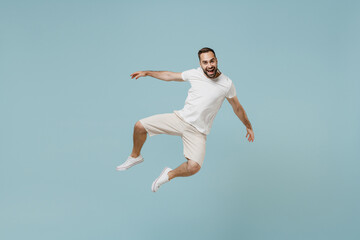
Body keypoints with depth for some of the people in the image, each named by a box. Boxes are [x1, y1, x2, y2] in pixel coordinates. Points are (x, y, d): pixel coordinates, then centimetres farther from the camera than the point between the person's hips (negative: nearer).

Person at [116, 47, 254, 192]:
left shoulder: (227, 84, -5)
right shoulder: (194, 74, -1)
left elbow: (237, 108, 9)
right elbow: (169, 75, 15)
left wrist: (248, 126, 18)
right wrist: (147, 73, 17)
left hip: (197, 131, -2)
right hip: (180, 118, 3)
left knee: (194, 167, -26)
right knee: (139, 126, -5)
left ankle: (170, 174, 6)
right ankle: (135, 156, 24)